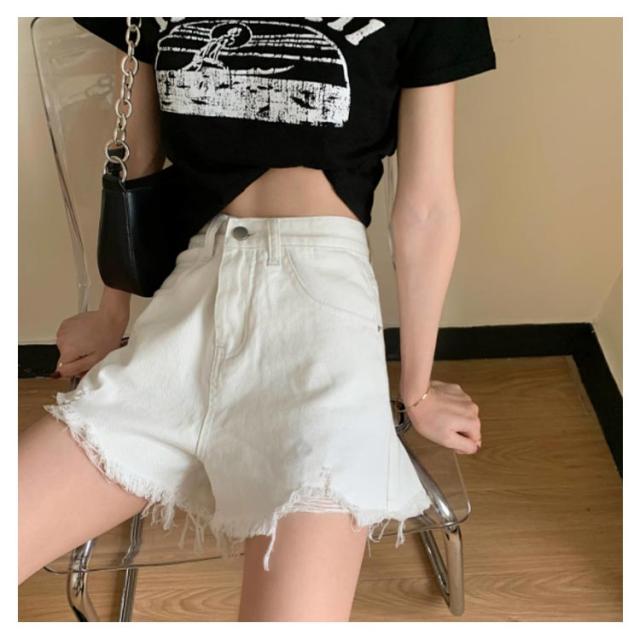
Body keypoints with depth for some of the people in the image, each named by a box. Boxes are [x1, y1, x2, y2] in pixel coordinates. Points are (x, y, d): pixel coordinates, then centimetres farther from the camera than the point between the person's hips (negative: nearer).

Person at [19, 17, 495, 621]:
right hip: (187, 299, 4)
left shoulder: (422, 21, 3)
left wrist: (417, 391, 10)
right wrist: (111, 316, 29)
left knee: (294, 609, -22)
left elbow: (427, 212, 4)